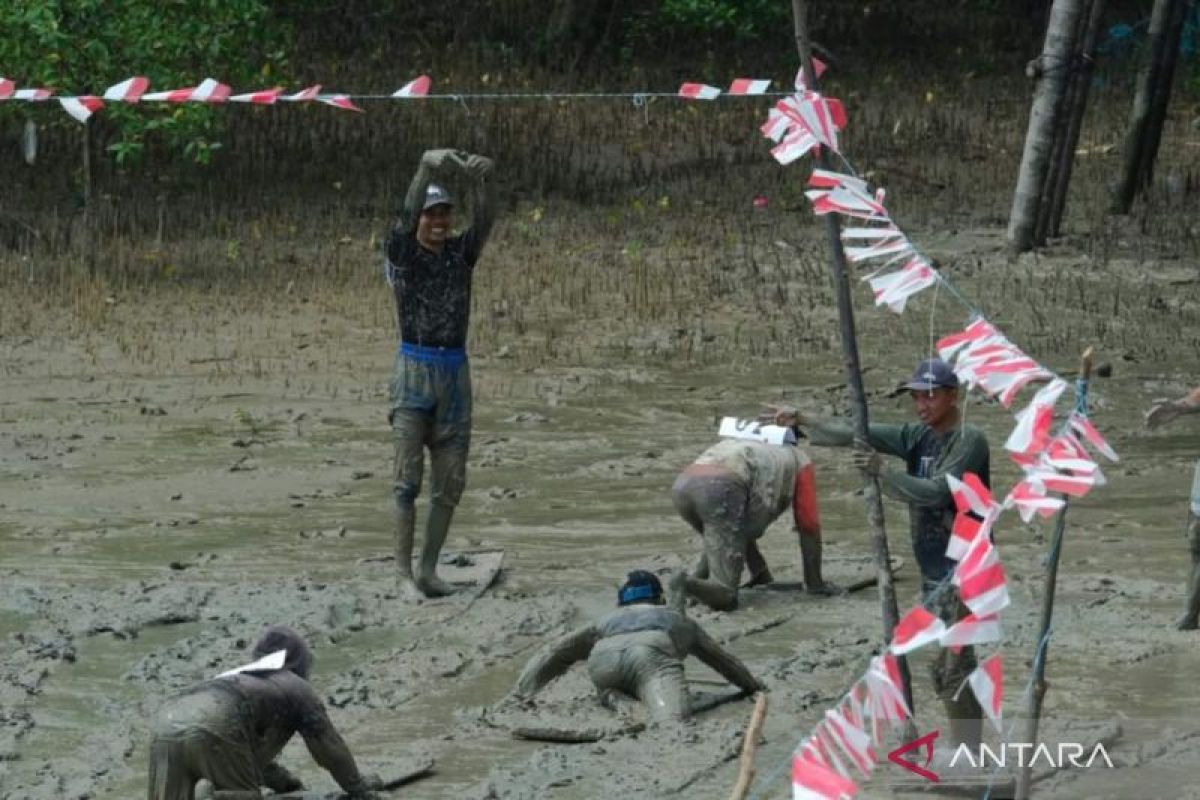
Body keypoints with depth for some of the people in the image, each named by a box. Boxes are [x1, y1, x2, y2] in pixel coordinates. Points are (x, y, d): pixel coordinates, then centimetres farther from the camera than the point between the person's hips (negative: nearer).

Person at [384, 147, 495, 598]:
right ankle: (404, 573, -7)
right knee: (408, 478, -6)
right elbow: (406, 218, -18)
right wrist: (428, 169, -33)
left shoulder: (460, 254, 9)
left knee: (451, 481, 4)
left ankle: (429, 569, 13)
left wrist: (478, 181, -27)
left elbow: (483, 223, -8)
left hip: (455, 372, 4)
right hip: (414, 370, -4)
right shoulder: (403, 254, -1)